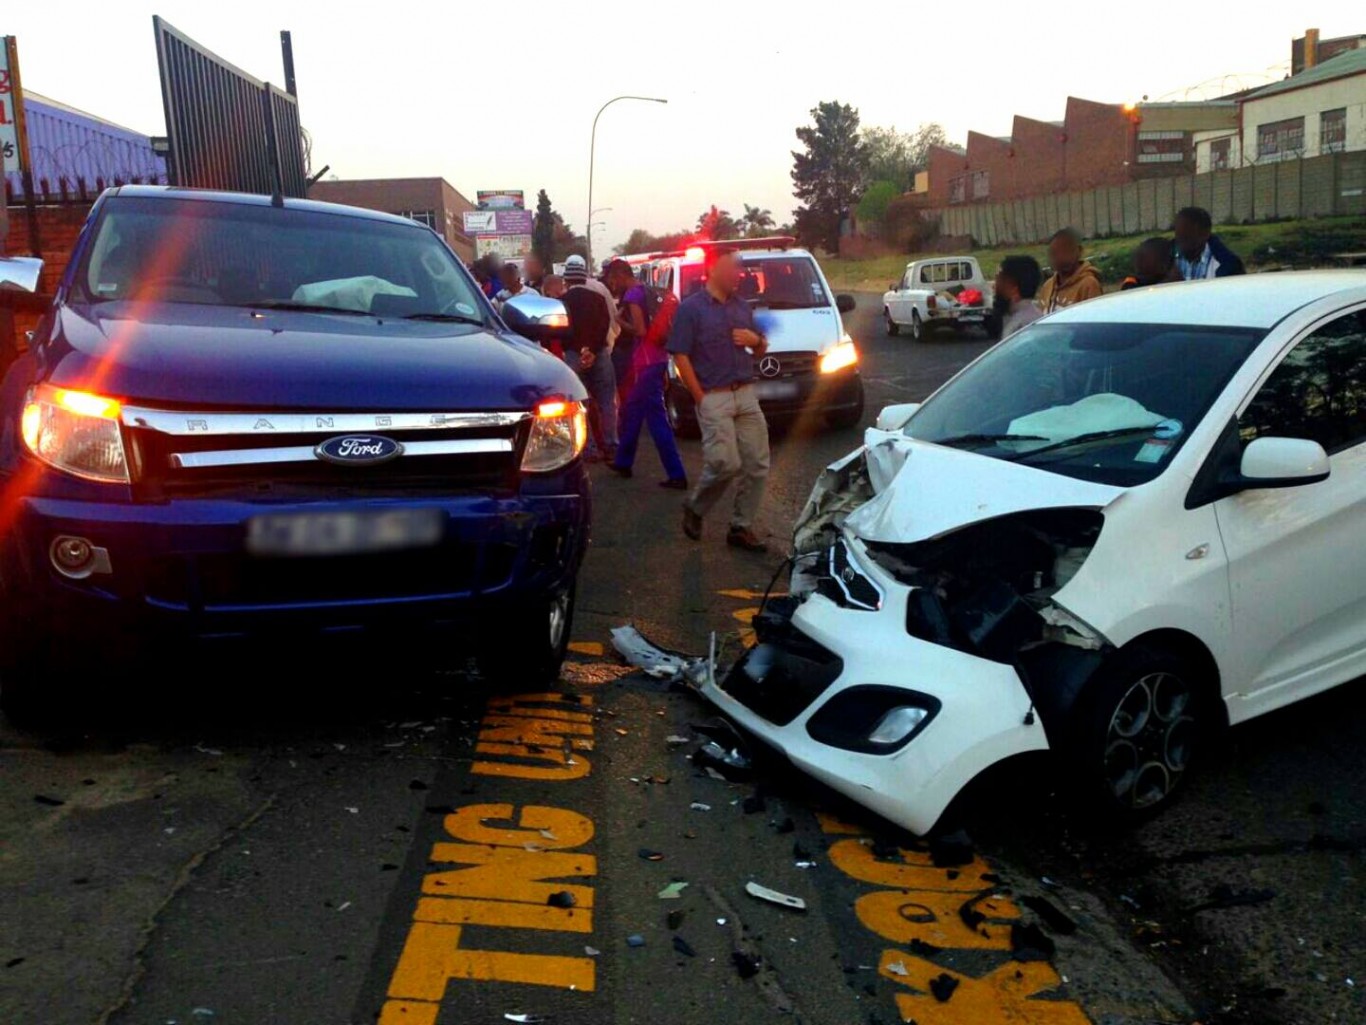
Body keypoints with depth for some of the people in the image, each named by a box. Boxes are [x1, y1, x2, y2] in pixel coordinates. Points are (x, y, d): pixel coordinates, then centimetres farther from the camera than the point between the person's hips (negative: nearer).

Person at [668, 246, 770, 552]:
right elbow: (681, 357, -9)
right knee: (726, 463, -13)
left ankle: (742, 527, 14)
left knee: (757, 464, 2)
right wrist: (701, 398, -13)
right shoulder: (691, 308, -4)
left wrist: (756, 340, -1)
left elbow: (761, 351, 23)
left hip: (746, 395, 6)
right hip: (714, 398, -6)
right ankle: (694, 508, 14)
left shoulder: (742, 306, 15)